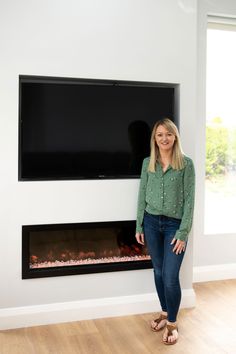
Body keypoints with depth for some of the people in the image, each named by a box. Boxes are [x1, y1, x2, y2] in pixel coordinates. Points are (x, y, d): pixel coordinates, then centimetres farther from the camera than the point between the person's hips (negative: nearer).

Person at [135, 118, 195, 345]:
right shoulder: (147, 163, 3)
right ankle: (165, 312, 35)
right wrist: (139, 226, 5)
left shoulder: (186, 164, -8)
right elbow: (142, 196, 7)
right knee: (158, 272, 14)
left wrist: (183, 232, -13)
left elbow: (189, 200, -9)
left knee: (171, 277, -4)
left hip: (174, 225, -3)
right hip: (152, 223, 4)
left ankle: (172, 323, 17)